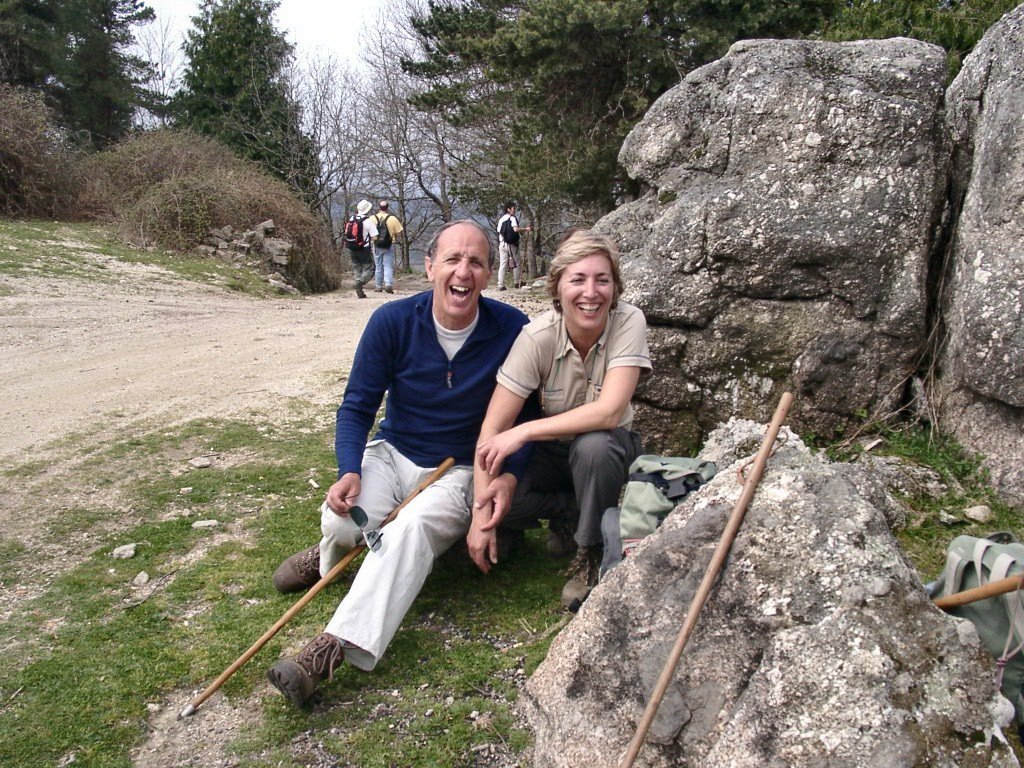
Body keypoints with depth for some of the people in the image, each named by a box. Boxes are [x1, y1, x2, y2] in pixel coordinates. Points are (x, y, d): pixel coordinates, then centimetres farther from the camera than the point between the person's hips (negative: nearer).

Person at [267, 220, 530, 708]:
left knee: (413, 526, -34)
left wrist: (509, 475, -17)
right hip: (392, 454, 2)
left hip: (463, 470, -1)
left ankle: (334, 648, -41)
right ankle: (330, 556, 10)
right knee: (342, 523, -28)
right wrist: (349, 471, -19)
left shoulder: (511, 330, -11)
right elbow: (357, 405, -3)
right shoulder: (393, 321, -9)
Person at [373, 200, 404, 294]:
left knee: (378, 267, 12)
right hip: (389, 246, -1)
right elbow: (399, 232, -6)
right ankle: (388, 284, -14)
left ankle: (379, 286, 16)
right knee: (388, 266, 3)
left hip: (377, 246, 2)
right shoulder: (392, 218, -8)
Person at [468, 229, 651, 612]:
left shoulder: (628, 322, -23)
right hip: (550, 450, 1)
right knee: (495, 501, -26)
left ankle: (590, 555, -10)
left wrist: (523, 432, -35)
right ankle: (569, 512, 5)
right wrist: (482, 512, -32)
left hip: (608, 447, -1)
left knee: (592, 445, -37)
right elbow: (493, 428, -24)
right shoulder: (537, 336, -22)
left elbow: (610, 411, -33)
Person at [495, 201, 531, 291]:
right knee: (516, 264, 11)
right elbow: (516, 229, -22)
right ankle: (517, 282, 19)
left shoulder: (501, 219, 11)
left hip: (502, 244, 5)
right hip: (512, 244, -5)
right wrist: (525, 229, -9)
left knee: (502, 265, 3)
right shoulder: (512, 218, -8)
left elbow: (499, 232, 10)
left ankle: (500, 285, -3)